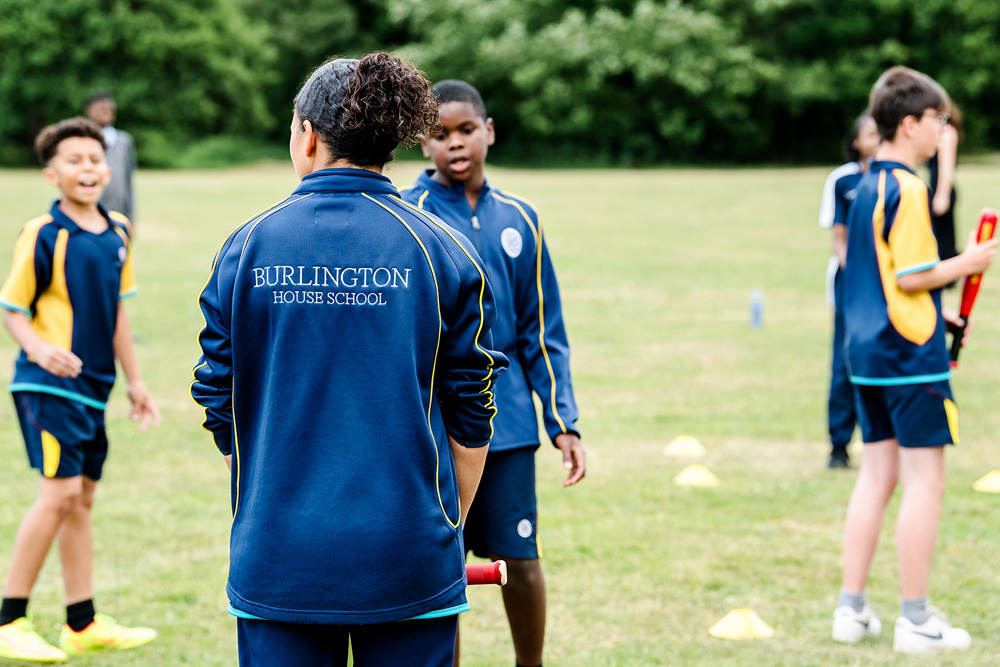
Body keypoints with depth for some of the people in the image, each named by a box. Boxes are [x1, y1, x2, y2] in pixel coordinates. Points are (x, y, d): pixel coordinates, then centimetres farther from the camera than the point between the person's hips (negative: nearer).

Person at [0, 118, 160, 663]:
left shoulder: (118, 233, 10)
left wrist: (134, 380, 22)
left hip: (93, 386, 7)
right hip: (50, 386, -7)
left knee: (82, 496, 13)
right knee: (61, 492, -13)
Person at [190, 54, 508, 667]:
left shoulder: (246, 248, 0)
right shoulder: (444, 253, -3)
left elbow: (220, 407, 6)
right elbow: (472, 415, 0)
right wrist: (449, 527, 14)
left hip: (275, 563, 1)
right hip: (409, 568, -1)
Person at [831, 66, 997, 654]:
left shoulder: (867, 186, 14)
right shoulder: (909, 189, -15)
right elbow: (910, 275, -18)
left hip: (867, 351, 9)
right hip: (911, 354, -9)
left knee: (877, 476, 13)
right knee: (925, 481, -3)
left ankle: (853, 610, 15)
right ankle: (916, 621, 0)